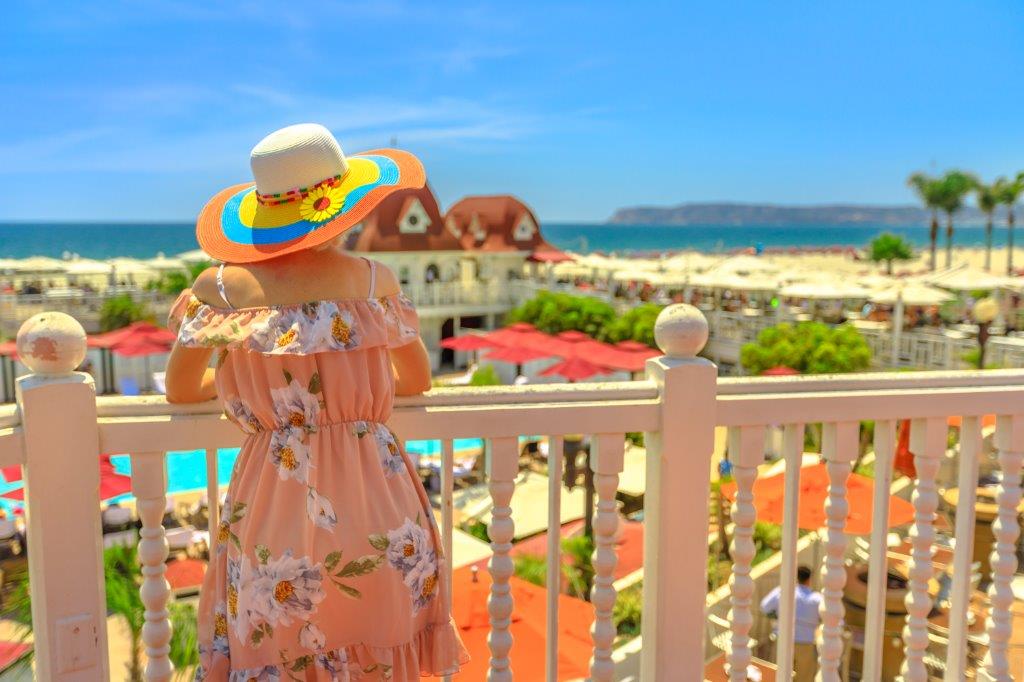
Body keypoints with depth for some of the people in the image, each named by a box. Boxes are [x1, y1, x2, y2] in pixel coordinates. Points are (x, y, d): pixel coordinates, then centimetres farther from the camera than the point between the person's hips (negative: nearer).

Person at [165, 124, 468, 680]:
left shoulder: (219, 287, -2)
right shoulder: (372, 280, -2)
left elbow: (180, 389, 13)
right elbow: (418, 380, 11)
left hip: (271, 514, 0)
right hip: (377, 513, 1)